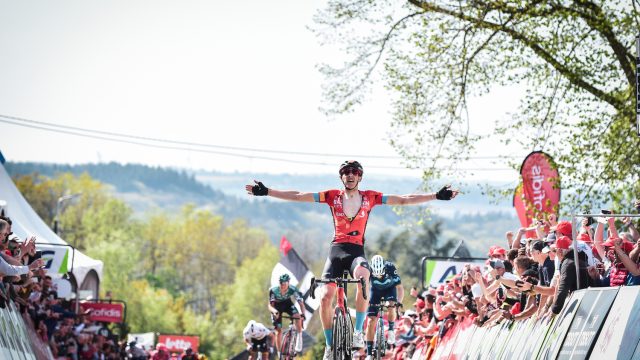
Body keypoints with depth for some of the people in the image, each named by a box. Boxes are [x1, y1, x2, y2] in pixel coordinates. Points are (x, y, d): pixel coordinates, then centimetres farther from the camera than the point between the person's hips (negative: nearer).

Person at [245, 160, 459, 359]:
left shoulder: (369, 198, 5)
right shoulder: (332, 196, 6)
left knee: (362, 275, -37)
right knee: (325, 297, -14)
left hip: (357, 250, -1)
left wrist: (436, 196, -2)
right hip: (336, 250, 2)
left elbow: (404, 200, 4)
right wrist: (265, 192, -2)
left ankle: (358, 331, -25)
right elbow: (297, 197, 4)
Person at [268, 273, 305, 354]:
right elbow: (270, 305, -32)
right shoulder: (274, 290, -33)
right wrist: (274, 311, -55)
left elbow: (301, 303, -31)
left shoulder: (293, 289, -31)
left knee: (297, 316, -30)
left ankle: (299, 338, -13)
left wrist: (303, 314, -48)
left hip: (287, 303, 1)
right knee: (278, 331, -6)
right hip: (277, 306, 0)